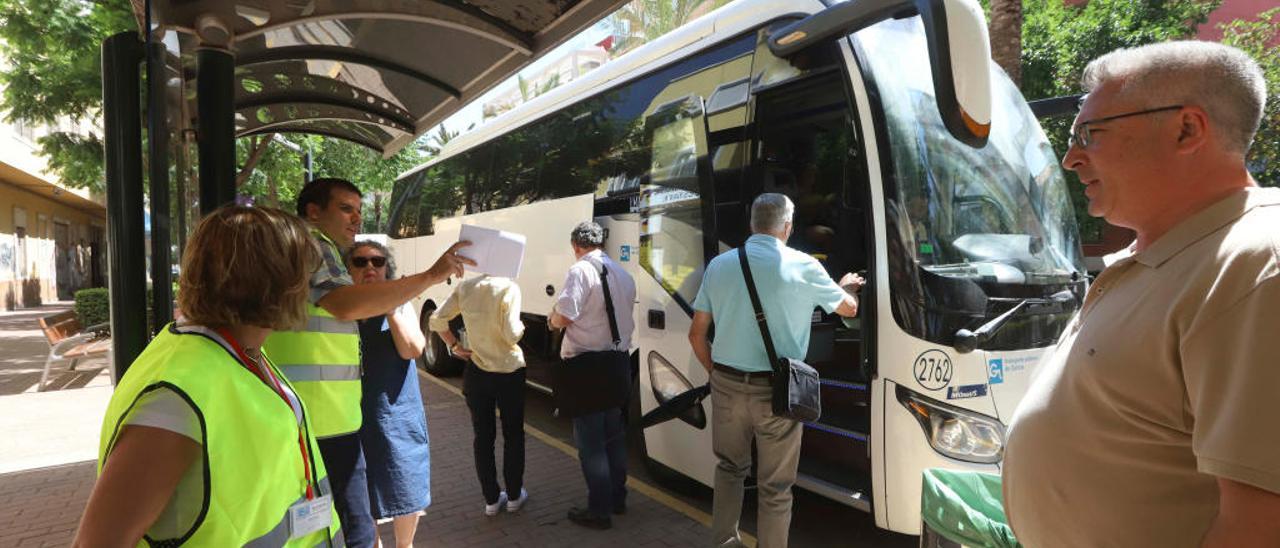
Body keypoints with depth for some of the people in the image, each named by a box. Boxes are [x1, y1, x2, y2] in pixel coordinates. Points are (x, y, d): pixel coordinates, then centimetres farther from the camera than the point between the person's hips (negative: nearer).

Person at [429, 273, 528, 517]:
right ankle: (514, 495, 22)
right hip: (509, 370, -3)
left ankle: (491, 499, 19)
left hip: (477, 371, 3)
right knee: (513, 435, 14)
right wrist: (522, 326, 1)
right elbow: (511, 335, -19)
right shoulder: (508, 288, -16)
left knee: (482, 436, 13)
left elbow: (437, 320, -2)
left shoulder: (465, 287, -2)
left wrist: (455, 346, 5)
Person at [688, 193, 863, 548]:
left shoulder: (719, 264, 2)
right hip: (776, 391, -4)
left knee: (730, 468, 23)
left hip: (726, 386, 4)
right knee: (775, 486, 9)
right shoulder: (802, 266, -7)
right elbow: (849, 309, 10)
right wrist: (847, 288, 32)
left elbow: (696, 334, 6)